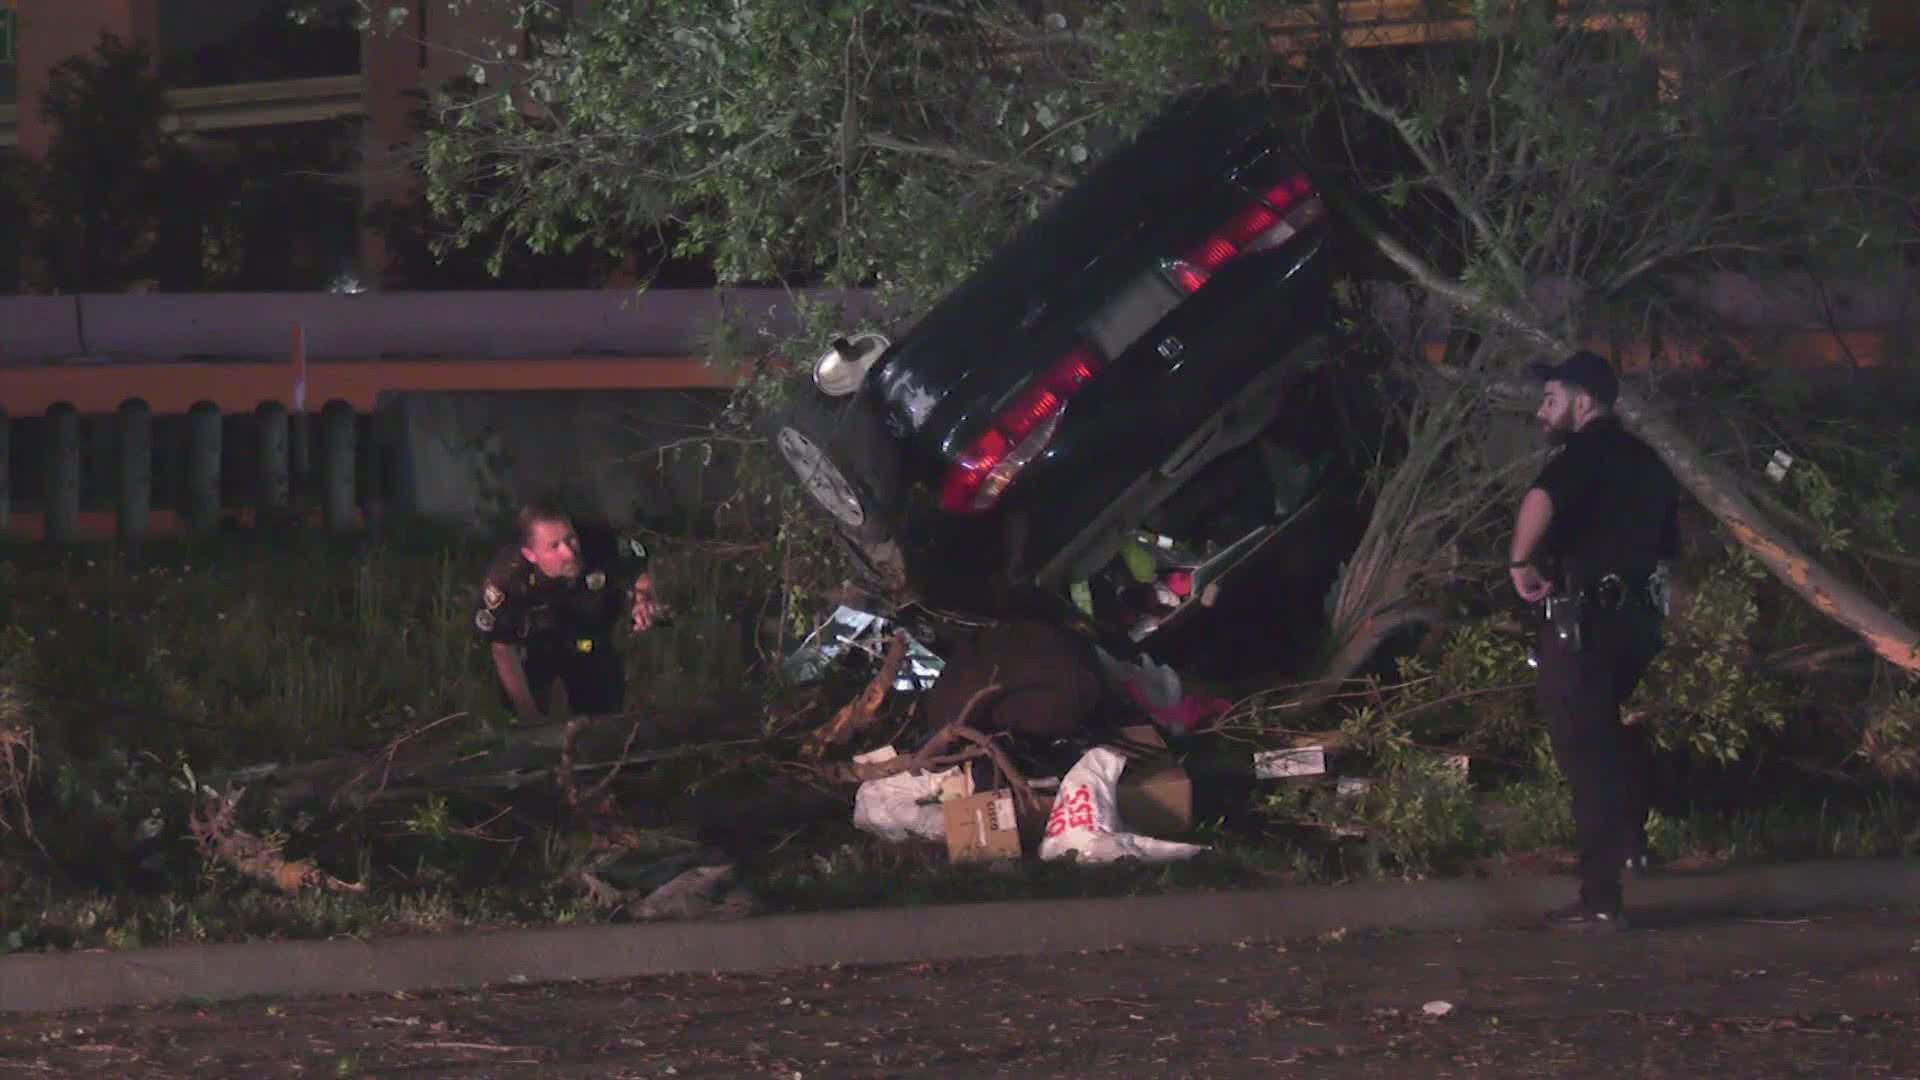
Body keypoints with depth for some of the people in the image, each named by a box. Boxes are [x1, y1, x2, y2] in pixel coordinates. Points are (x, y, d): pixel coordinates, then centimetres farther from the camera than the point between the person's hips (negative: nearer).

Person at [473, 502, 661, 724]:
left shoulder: (600, 545, -36)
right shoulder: (505, 579, -39)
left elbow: (642, 566, -12)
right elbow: (503, 651, -23)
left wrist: (644, 596, -36)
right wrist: (530, 717, -15)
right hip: (532, 652, -2)